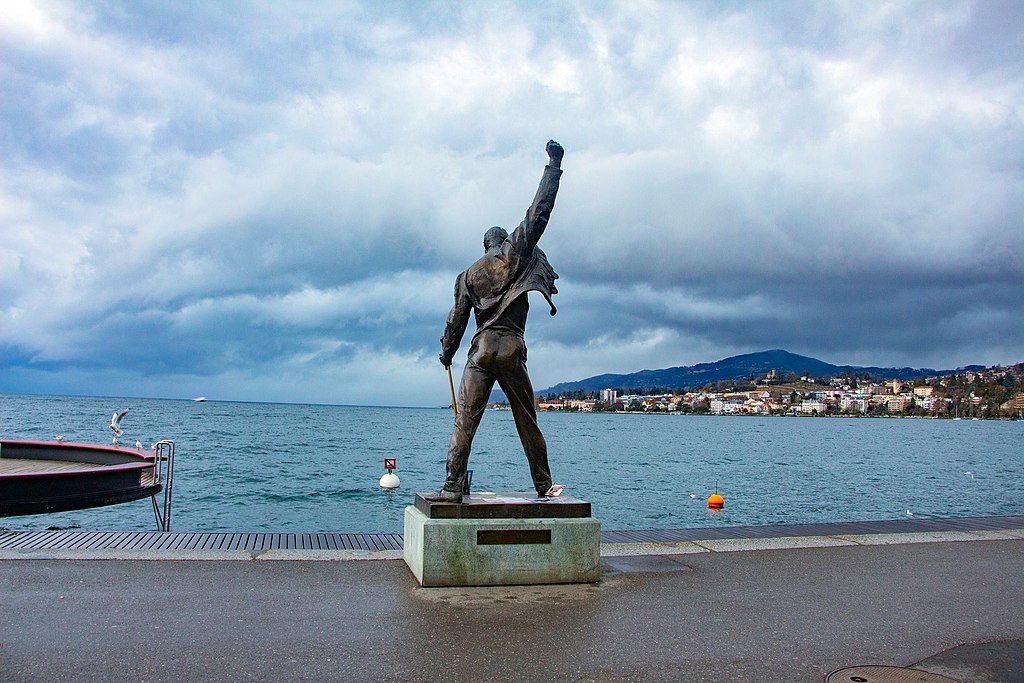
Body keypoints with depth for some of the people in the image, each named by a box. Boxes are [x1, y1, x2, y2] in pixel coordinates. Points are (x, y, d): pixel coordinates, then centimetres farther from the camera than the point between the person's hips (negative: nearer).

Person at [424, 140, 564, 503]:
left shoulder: (469, 275, 15)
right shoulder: (513, 253, 7)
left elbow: (457, 318, 13)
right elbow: (538, 212, 4)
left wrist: (447, 352, 26)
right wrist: (553, 165, 9)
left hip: (481, 349, 1)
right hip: (512, 349, -1)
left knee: (465, 421, -2)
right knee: (527, 422, 8)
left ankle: (452, 486, -10)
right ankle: (544, 486, 15)